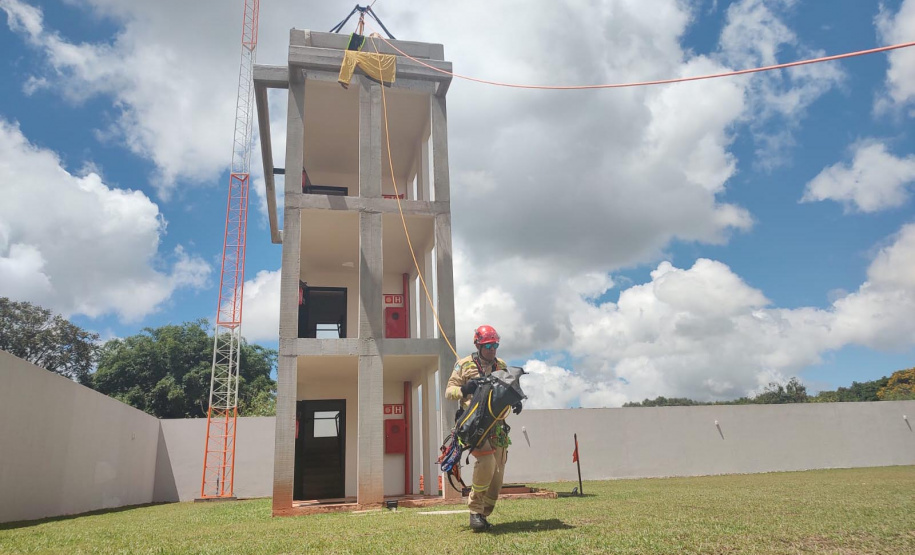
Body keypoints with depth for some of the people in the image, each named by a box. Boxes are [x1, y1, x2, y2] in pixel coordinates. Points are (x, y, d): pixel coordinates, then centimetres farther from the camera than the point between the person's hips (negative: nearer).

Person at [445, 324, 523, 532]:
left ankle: (483, 514, 20)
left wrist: (516, 401, -2)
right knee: (486, 462, -26)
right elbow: (449, 391, 3)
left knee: (497, 472, 4)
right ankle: (475, 511, -12)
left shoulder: (501, 366, 16)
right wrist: (464, 389, -18)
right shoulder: (464, 365, 4)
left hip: (496, 425, 5)